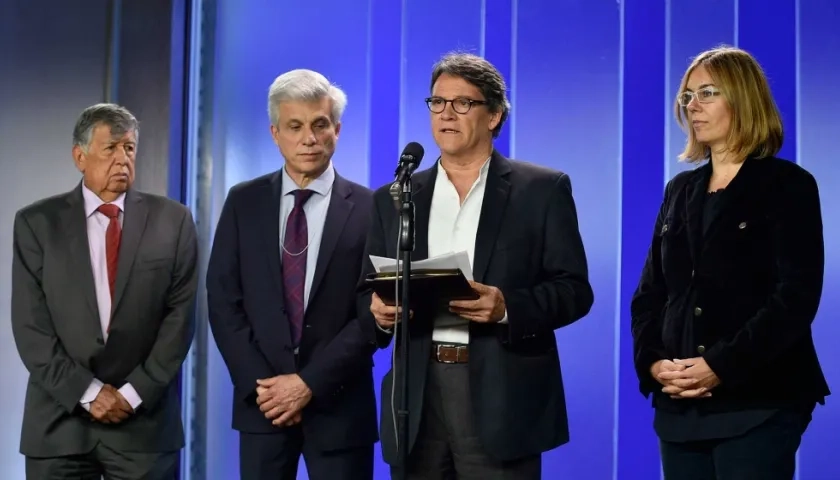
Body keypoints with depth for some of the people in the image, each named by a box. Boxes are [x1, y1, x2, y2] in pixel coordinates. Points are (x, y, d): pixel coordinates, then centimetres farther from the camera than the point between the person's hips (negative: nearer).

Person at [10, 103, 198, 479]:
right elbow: (30, 325, -3)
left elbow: (180, 316, -1)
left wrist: (134, 392, -8)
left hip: (144, 419, 0)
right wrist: (87, 393, -10)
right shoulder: (36, 222, 2)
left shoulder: (172, 220, 3)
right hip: (60, 421, 0)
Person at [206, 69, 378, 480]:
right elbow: (222, 299, 3)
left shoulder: (371, 209, -2)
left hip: (339, 404, -2)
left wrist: (310, 383, -11)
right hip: (262, 400, 2)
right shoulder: (243, 202, 5)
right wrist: (258, 382, -7)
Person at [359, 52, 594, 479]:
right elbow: (371, 291, 14)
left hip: (503, 402, -3)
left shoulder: (542, 189, 4)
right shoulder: (394, 199, 15)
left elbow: (574, 289, -1)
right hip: (416, 401, 3)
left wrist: (508, 307, -18)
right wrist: (379, 310, -9)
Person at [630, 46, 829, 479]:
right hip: (679, 405, 5)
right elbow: (650, 294, 13)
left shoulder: (787, 185, -1)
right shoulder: (680, 191, 16)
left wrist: (723, 367, -19)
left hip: (757, 404, -5)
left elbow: (796, 296, -11)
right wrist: (651, 363, -6)